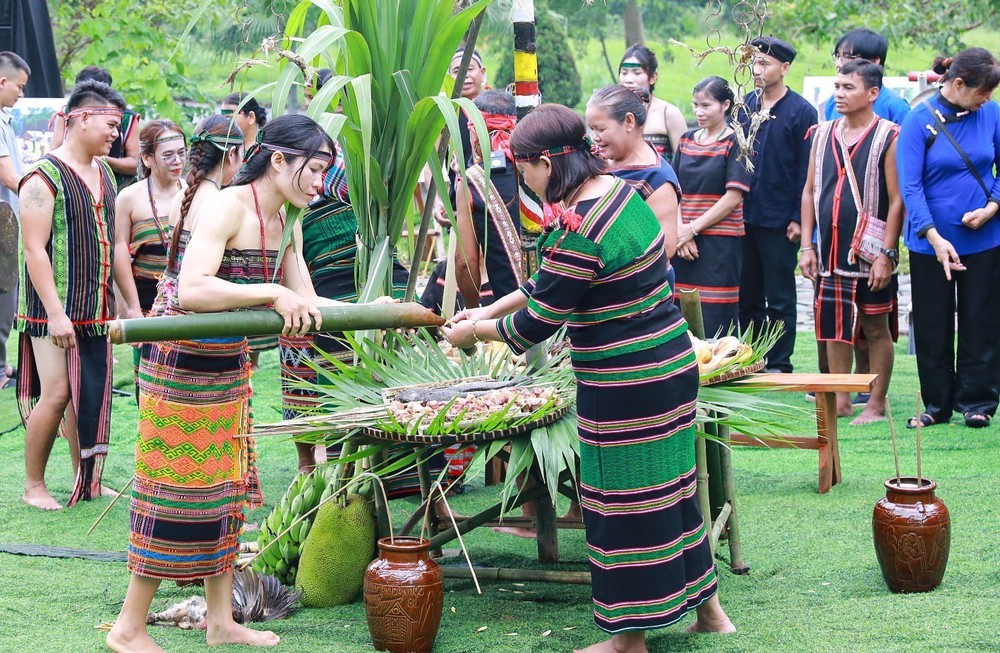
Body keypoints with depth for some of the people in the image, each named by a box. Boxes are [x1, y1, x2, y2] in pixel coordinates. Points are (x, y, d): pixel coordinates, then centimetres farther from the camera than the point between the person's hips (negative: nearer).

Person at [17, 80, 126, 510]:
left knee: (90, 395, 9)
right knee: (56, 394, -8)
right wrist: (55, 312, -21)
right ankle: (33, 485, 5)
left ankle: (85, 481, 19)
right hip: (54, 310, -7)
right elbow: (34, 249, -16)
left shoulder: (104, 173, 13)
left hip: (96, 309, 7)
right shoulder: (44, 177, -12)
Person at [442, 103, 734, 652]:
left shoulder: (579, 230, -25)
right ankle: (708, 609, 32)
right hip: (669, 365, 9)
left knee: (624, 504, 3)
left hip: (625, 388, -9)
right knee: (667, 488, 20)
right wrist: (489, 311, 20)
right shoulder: (618, 190, 6)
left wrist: (474, 331, 1)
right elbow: (551, 281, 17)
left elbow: (537, 322, -16)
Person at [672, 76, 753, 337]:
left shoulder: (735, 144, -3)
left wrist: (693, 228, -12)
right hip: (684, 239, 5)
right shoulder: (686, 140, 12)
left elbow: (734, 197, -10)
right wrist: (680, 231, -7)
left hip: (721, 243, -5)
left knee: (715, 319, -6)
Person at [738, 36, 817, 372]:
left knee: (779, 300, 3)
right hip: (744, 217, 5)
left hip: (779, 221, -5)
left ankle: (778, 364, 10)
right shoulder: (745, 105, 9)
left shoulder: (801, 112, -6)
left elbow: (806, 170, -7)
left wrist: (798, 218, -12)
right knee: (747, 297, 11)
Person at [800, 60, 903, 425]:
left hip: (870, 254, -5)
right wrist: (807, 246, 7)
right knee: (834, 328, 9)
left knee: (876, 327, 4)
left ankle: (877, 404, 11)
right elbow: (810, 191, 13)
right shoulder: (824, 134, 9)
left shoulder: (888, 137, -7)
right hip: (830, 251, 5)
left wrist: (886, 254, -15)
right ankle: (840, 401, 18)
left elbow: (897, 200, -10)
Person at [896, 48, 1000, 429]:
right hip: (931, 243, -2)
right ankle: (937, 405, 18)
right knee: (932, 327, 6)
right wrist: (934, 237, -23)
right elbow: (910, 186, -14)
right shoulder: (919, 121, -10)